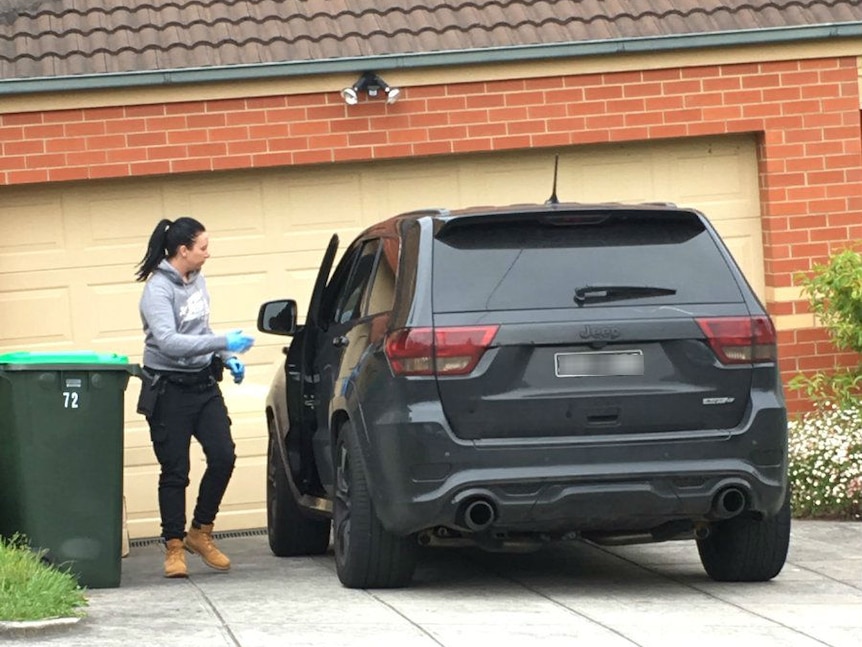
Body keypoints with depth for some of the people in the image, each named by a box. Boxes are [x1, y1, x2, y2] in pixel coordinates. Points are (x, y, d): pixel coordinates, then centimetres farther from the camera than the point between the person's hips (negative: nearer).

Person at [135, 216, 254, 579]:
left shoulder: (197, 281, 8)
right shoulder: (158, 290, -17)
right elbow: (168, 342, -29)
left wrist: (228, 358, 9)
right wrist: (224, 343, -32)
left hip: (204, 384, 7)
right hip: (169, 390, -7)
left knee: (223, 456, -1)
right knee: (175, 472, -1)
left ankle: (200, 533, 15)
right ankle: (174, 547, 9)